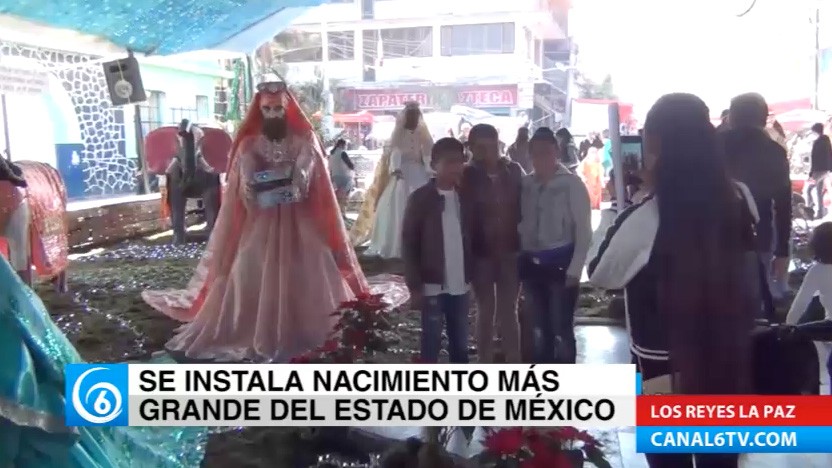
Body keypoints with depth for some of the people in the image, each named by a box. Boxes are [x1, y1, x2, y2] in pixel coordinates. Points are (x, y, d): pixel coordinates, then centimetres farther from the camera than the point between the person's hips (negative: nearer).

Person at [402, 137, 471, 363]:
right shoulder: (421, 198, -8)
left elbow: (471, 237, 12)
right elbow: (408, 243, -8)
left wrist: (472, 274, 7)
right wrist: (414, 285, -12)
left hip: (460, 284, 5)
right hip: (432, 285, -4)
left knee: (460, 343, 14)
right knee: (431, 342, 3)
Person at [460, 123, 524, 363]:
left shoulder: (513, 171, 1)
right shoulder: (467, 177, -5)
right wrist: (467, 253, -13)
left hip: (510, 251, 2)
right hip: (481, 253, -2)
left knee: (508, 311, 9)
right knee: (486, 311, 9)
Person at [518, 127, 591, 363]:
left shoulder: (571, 183, -5)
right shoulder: (525, 184, 6)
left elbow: (583, 229, -6)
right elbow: (520, 223, 8)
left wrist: (575, 268, -11)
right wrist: (520, 259, 0)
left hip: (561, 262, -4)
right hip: (532, 263, 4)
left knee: (562, 326, -3)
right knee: (539, 326, 13)